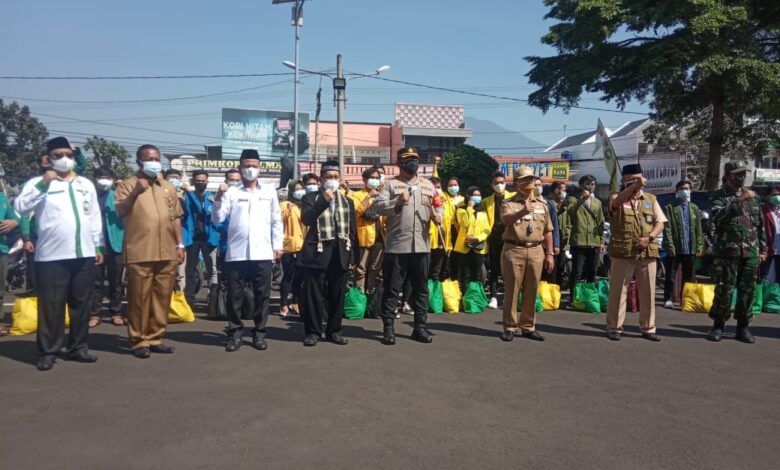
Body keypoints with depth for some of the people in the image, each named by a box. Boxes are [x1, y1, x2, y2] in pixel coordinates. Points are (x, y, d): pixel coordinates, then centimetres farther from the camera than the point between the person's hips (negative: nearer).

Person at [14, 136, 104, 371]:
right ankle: (48, 351, 9)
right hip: (52, 256, -4)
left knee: (81, 304, 10)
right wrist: (43, 184, -20)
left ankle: (78, 347, 20)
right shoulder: (39, 183, 2)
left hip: (84, 254, 4)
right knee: (51, 305, 0)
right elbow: (20, 207, -13)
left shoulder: (86, 184, 14)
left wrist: (98, 246, 12)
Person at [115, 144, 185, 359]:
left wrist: (180, 245, 12)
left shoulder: (168, 187, 17)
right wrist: (135, 193, -16)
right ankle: (139, 341, 7)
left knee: (162, 297, 6)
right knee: (139, 298, -2)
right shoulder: (127, 184, 5)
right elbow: (119, 212, -5)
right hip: (139, 253, -4)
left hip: (167, 253, 4)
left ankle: (155, 338, 15)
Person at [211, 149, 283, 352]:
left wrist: (278, 245, 7)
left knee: (262, 295, 6)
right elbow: (217, 219, -1)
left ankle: (259, 333, 17)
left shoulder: (269, 191, 10)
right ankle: (235, 333, 15)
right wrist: (219, 198, -13)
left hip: (263, 253, 1)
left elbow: (276, 220, 12)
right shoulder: (231, 192, 5)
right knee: (235, 295, 4)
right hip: (236, 253, -1)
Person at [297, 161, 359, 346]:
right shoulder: (310, 198, 5)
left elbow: (353, 230, 12)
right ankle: (312, 331, 10)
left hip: (340, 254, 3)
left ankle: (334, 331, 18)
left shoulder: (347, 201, 14)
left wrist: (354, 256, 6)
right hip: (317, 253, -3)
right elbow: (306, 220, -13)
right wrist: (323, 200, -16)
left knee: (337, 294, 7)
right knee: (314, 294, -1)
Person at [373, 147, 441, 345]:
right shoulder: (390, 184, 2)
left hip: (421, 246, 4)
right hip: (396, 246, -4)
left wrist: (437, 216, -7)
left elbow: (438, 208, 15)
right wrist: (397, 202, -23)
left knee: (421, 289, 10)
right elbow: (378, 206, -10)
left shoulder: (428, 185, 15)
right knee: (392, 289, 2)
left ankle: (420, 327, 19)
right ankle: (388, 328, 10)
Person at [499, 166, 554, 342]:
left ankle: (528, 327, 19)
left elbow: (548, 231, 14)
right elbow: (506, 219, -22)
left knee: (531, 291, 8)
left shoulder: (542, 205, 13)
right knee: (512, 290, 1)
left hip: (536, 251, 4)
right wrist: (522, 211, -40)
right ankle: (510, 327, 10)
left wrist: (549, 254, 9)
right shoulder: (509, 203, 0)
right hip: (514, 250, -3)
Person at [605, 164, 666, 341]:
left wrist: (650, 237, -10)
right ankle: (614, 327, 10)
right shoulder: (617, 198, 2)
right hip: (623, 253, -3)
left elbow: (660, 223, 8)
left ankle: (648, 328, 19)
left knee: (648, 292, 8)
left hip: (648, 253, 3)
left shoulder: (650, 199, 12)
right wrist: (635, 186, -38)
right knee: (618, 291, 1)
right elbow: (618, 201, -25)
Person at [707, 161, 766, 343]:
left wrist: (762, 249, 13)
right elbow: (717, 217, -20)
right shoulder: (719, 197, -1)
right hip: (727, 252, -4)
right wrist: (739, 201, -24)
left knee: (748, 290, 5)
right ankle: (718, 326, 9)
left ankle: (743, 327, 15)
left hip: (750, 253, 4)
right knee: (724, 290, -3)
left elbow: (760, 224, 17)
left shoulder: (753, 197, 14)